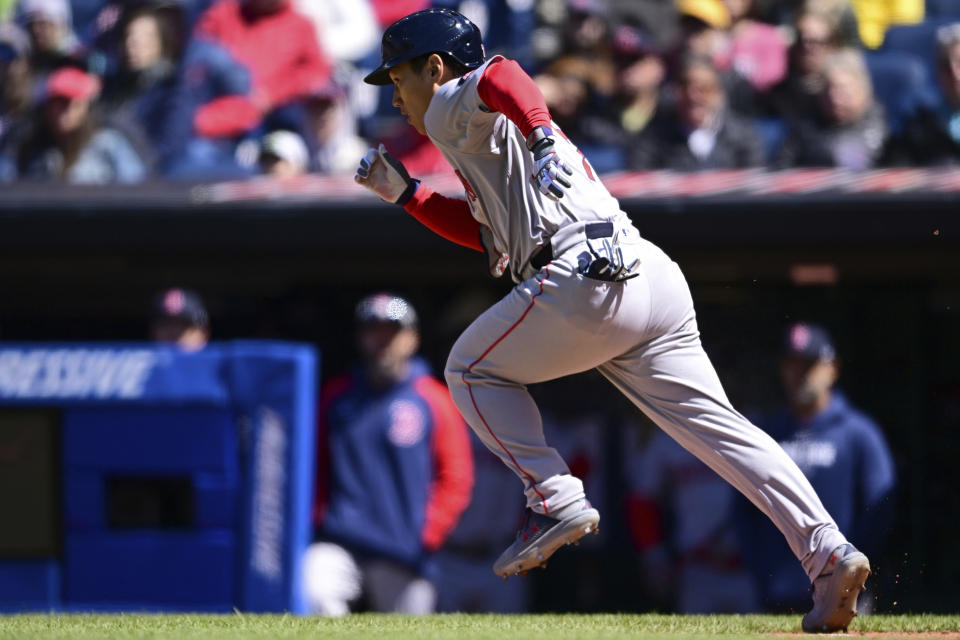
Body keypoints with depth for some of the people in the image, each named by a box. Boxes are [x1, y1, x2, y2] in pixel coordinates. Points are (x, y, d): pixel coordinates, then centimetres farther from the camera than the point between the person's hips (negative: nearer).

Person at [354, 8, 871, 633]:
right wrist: (405, 192, 39)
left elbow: (499, 76, -15)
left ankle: (556, 501, 3)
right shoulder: (492, 131, 35)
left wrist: (540, 135, -32)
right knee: (718, 425, 1)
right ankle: (829, 553, -12)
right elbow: (487, 232, 41)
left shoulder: (452, 108, 9)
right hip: (656, 277, 8)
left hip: (583, 281, -8)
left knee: (472, 369, 15)